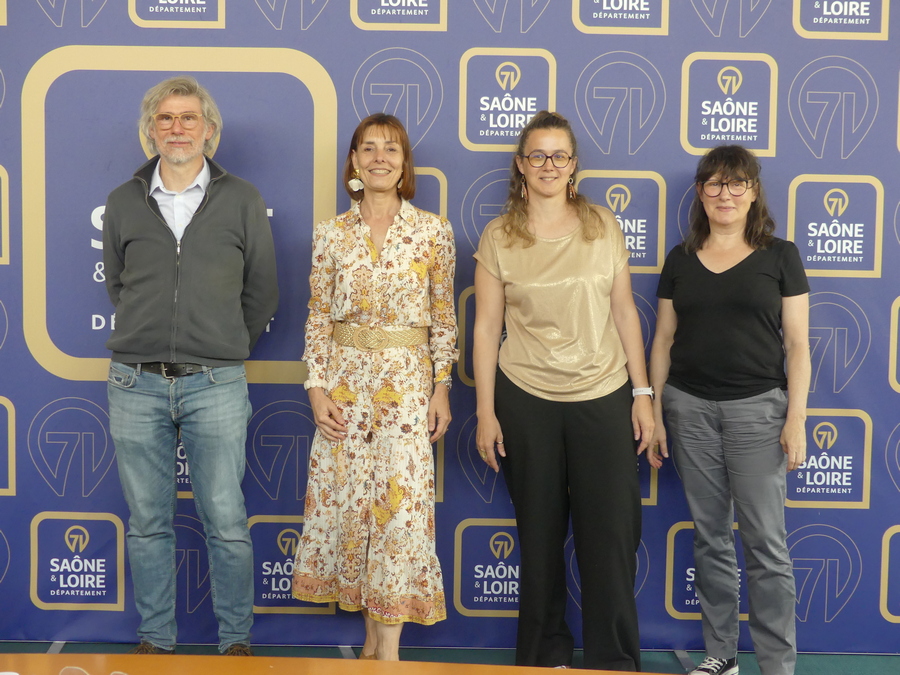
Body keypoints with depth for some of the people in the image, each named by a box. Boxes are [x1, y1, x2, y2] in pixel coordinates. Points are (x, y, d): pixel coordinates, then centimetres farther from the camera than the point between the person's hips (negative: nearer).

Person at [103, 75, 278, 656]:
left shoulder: (242, 200, 4)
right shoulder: (124, 203, 8)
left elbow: (262, 293, 10)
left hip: (216, 385, -2)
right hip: (136, 384, 2)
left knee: (227, 523, 1)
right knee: (148, 523, 9)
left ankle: (237, 639, 16)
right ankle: (156, 639, 23)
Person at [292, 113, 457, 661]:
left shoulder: (433, 231, 0)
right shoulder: (331, 235, 4)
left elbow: (445, 316, 2)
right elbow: (319, 317, 5)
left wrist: (442, 388, -2)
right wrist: (317, 388, -2)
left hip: (408, 380, -2)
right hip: (345, 379, 2)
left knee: (402, 502, -6)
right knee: (347, 502, 5)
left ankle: (389, 646, 4)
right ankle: (373, 632, 20)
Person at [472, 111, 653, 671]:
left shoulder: (603, 225, 4)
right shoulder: (499, 237, 1)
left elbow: (625, 313, 6)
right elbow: (487, 326, 1)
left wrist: (643, 393, 2)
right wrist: (486, 412, -1)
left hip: (604, 398, 1)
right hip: (526, 401, 0)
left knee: (611, 536, 1)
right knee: (540, 536, 9)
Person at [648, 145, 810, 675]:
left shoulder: (780, 256, 1)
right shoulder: (681, 259, 8)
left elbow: (797, 344, -1)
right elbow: (664, 339, 11)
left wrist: (796, 417, -8)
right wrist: (653, 413, 7)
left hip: (757, 408, -3)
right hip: (691, 409, 3)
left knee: (766, 542, -3)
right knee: (710, 537, 9)